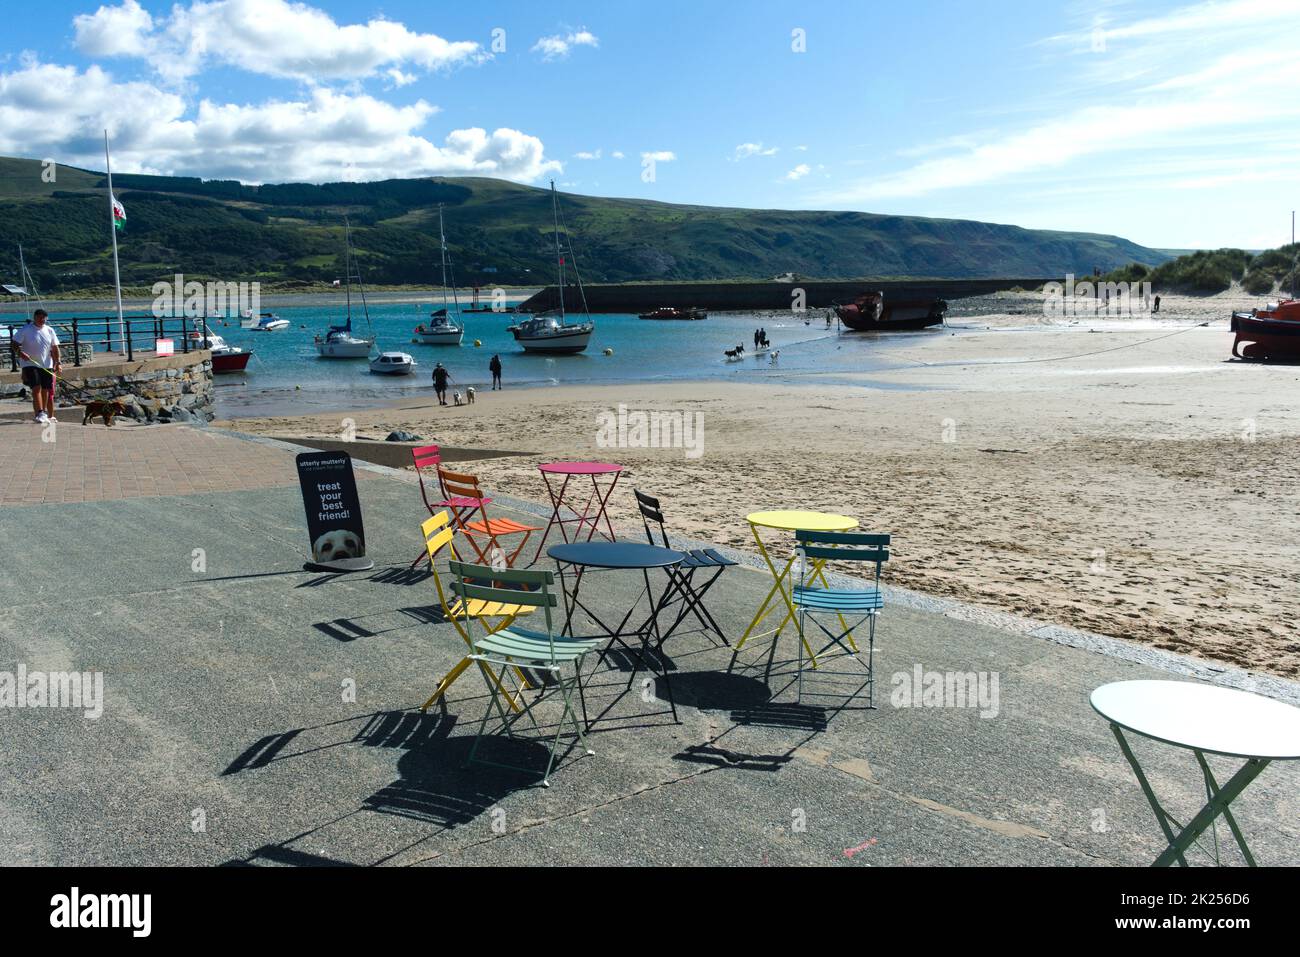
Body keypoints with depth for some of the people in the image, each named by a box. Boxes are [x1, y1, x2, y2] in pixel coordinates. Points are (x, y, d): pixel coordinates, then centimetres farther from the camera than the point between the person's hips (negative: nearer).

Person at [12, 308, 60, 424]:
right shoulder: (25, 330, -4)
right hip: (30, 364, -4)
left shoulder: (50, 330, 7)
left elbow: (55, 348, 9)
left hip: (47, 365, 4)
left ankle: (44, 414, 20)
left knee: (45, 390, 7)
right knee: (36, 388, -15)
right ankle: (40, 414, -18)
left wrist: (58, 363, 0)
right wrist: (20, 353, -23)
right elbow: (15, 344, -3)